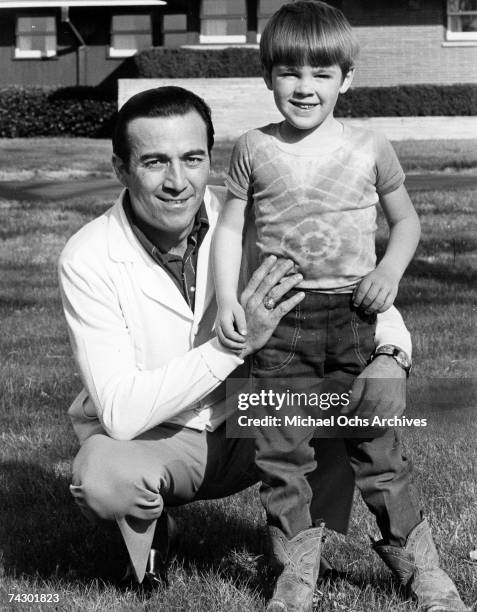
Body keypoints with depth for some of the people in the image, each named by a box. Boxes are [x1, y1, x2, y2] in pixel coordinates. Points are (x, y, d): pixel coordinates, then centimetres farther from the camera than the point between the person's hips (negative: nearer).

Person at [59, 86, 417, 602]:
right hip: (146, 439, -3)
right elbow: (121, 414, -30)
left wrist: (391, 352, -26)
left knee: (362, 380, -18)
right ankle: (150, 530, 1)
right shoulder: (88, 260, -22)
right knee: (102, 476, -36)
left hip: (249, 426, 3)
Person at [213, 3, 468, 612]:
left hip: (354, 315, -1)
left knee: (375, 446, 3)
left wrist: (390, 269, -5)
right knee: (282, 449, 1)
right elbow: (230, 227, 8)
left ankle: (416, 561, 16)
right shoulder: (253, 149, 2)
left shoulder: (370, 149, 2)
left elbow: (405, 220, 13)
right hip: (281, 319, 1)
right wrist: (227, 300, -4)